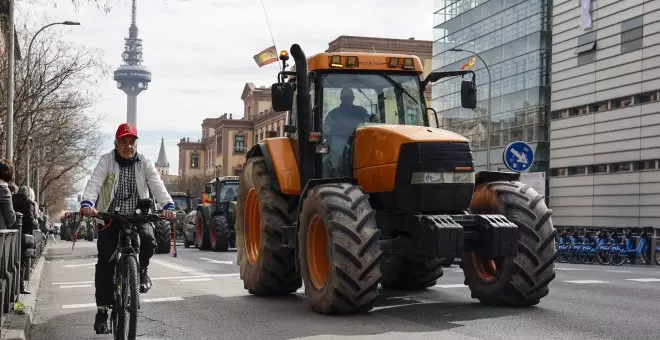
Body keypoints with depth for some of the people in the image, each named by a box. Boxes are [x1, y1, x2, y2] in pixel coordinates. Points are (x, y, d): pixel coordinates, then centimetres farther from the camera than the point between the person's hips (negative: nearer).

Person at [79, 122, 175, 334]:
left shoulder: (144, 163, -1)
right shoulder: (107, 161, -5)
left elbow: (157, 185, -13)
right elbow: (94, 183, -19)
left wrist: (168, 205, -33)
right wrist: (87, 203, -40)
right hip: (110, 216, -1)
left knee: (148, 241, -29)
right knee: (105, 262, -7)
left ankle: (141, 270, 4)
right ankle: (102, 309, 4)